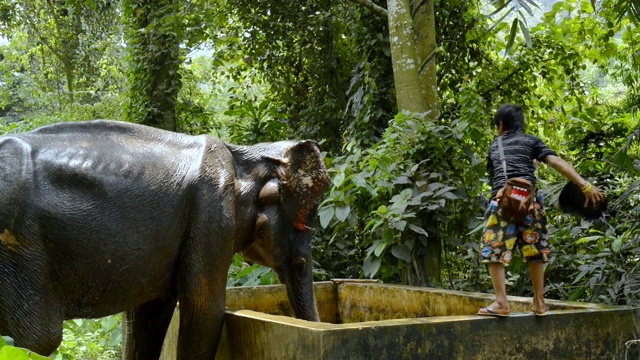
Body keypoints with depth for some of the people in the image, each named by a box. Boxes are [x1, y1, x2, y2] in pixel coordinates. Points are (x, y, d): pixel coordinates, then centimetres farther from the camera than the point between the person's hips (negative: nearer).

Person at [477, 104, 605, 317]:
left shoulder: (494, 147, 21)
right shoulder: (531, 141, 14)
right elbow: (557, 163, 1)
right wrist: (586, 186, -6)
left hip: (501, 199, -1)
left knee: (494, 250, 0)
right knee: (534, 251, 12)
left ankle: (501, 303, -9)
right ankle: (540, 303, 16)